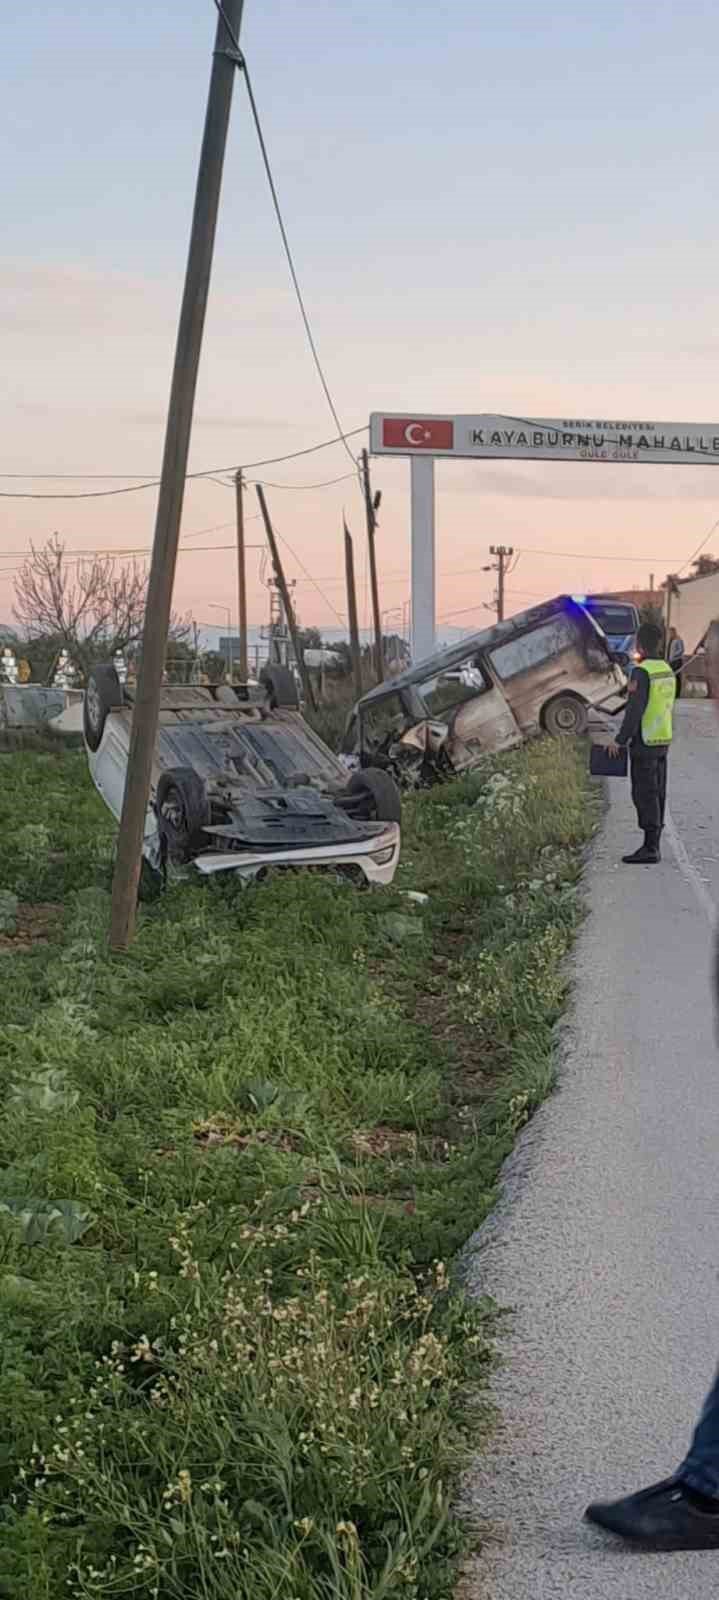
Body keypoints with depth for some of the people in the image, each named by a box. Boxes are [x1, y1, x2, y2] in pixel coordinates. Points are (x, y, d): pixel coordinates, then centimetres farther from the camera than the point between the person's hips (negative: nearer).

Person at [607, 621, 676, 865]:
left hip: (644, 743, -8)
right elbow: (667, 707, 12)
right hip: (664, 740, 8)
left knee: (645, 795, -6)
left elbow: (635, 710, -19)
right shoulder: (667, 670, 11)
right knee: (656, 794, 12)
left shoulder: (642, 672, -16)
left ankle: (649, 848, -7)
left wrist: (620, 740, -14)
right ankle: (654, 846, 17)